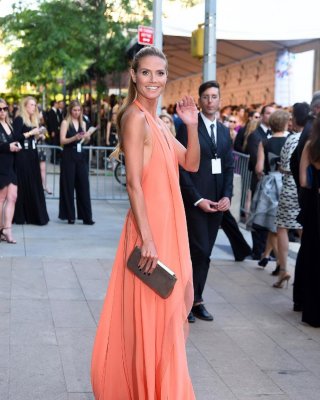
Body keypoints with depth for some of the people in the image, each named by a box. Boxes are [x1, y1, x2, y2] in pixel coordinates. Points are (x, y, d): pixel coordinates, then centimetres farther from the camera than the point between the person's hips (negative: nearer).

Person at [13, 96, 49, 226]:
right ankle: (20, 216, 1)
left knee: (34, 185, 6)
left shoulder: (33, 120, 17)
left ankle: (33, 215, 10)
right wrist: (30, 133, -18)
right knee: (23, 185, -5)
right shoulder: (19, 119, -7)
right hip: (22, 156, -8)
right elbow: (16, 137, -18)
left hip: (32, 155, 8)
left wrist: (38, 136, 3)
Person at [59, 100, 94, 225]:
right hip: (68, 156, -4)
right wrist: (75, 138, -24)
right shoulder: (65, 122, -2)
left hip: (80, 156, 4)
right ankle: (70, 216, 8)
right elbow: (62, 140, -11)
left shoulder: (82, 123, 13)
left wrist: (87, 138, -4)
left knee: (83, 185, 1)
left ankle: (86, 216, 3)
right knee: (68, 186, 1)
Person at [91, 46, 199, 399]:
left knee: (178, 303, 19)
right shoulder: (136, 117, -14)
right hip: (150, 226, -10)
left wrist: (192, 127, -1)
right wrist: (147, 239, -23)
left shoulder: (157, 121, 13)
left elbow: (191, 164, 14)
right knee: (151, 313, 0)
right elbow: (134, 182, -20)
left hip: (170, 225, 10)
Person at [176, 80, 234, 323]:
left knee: (204, 253, 9)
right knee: (200, 251, -8)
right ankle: (191, 300, 6)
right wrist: (197, 199, -13)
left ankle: (194, 298, 17)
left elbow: (229, 166, 12)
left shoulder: (224, 131, 14)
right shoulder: (188, 128, -5)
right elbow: (182, 168, -9)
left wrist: (227, 196, -3)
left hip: (217, 201, 6)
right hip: (195, 199, -6)